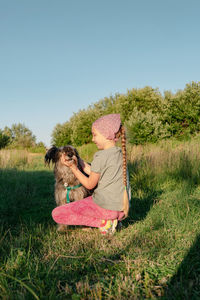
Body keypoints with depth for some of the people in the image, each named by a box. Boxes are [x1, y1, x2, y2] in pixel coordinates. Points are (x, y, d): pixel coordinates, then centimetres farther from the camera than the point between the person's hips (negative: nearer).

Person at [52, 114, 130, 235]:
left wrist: (73, 167, -4)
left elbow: (90, 185, -7)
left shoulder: (101, 156, -17)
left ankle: (103, 222, -7)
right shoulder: (120, 153, 7)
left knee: (56, 214, -3)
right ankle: (111, 220, 12)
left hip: (105, 206, -9)